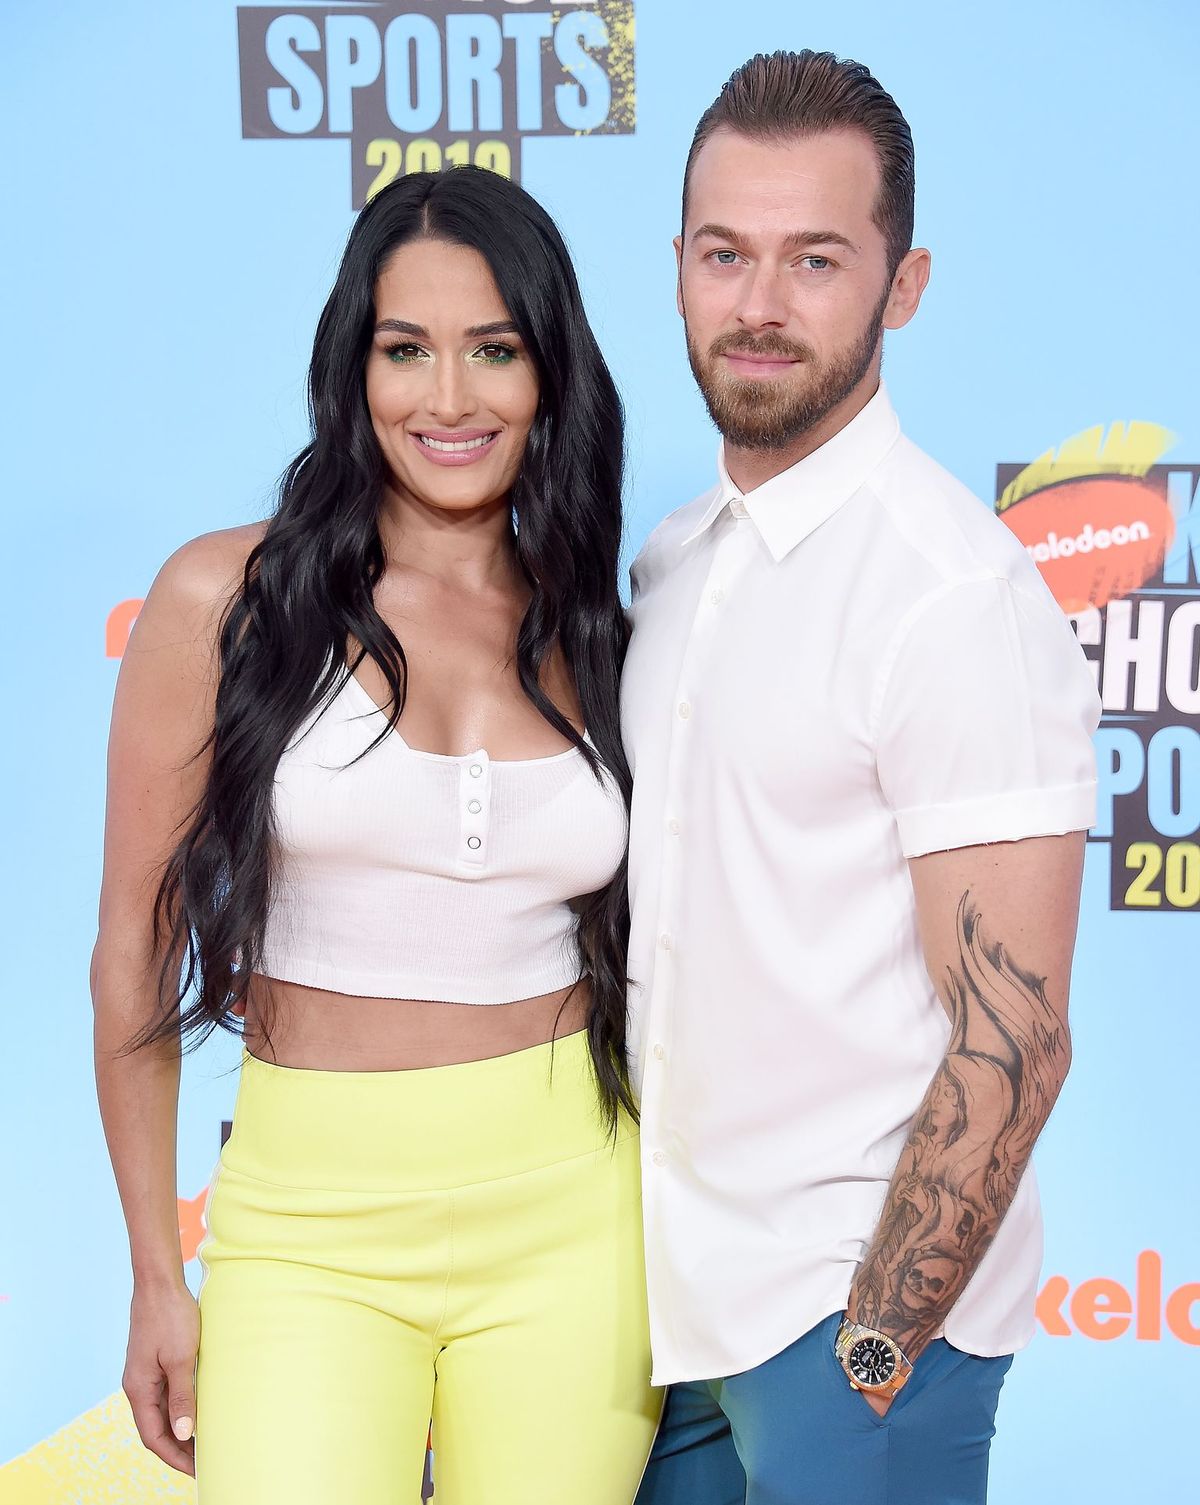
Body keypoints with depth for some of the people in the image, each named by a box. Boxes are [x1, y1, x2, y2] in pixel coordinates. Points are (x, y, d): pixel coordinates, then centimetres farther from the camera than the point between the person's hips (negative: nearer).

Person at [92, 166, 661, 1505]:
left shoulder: (596, 638, 5)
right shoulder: (227, 596, -4)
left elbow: (636, 951, 12)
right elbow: (136, 951, -1)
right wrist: (157, 1278, 0)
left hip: (572, 1216, 3)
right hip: (314, 1221, -2)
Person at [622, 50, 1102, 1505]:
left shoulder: (957, 593, -18)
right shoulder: (671, 558, 5)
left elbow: (1012, 1047, -18)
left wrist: (870, 1357, -16)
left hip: (857, 1301, -7)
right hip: (673, 1288, 7)